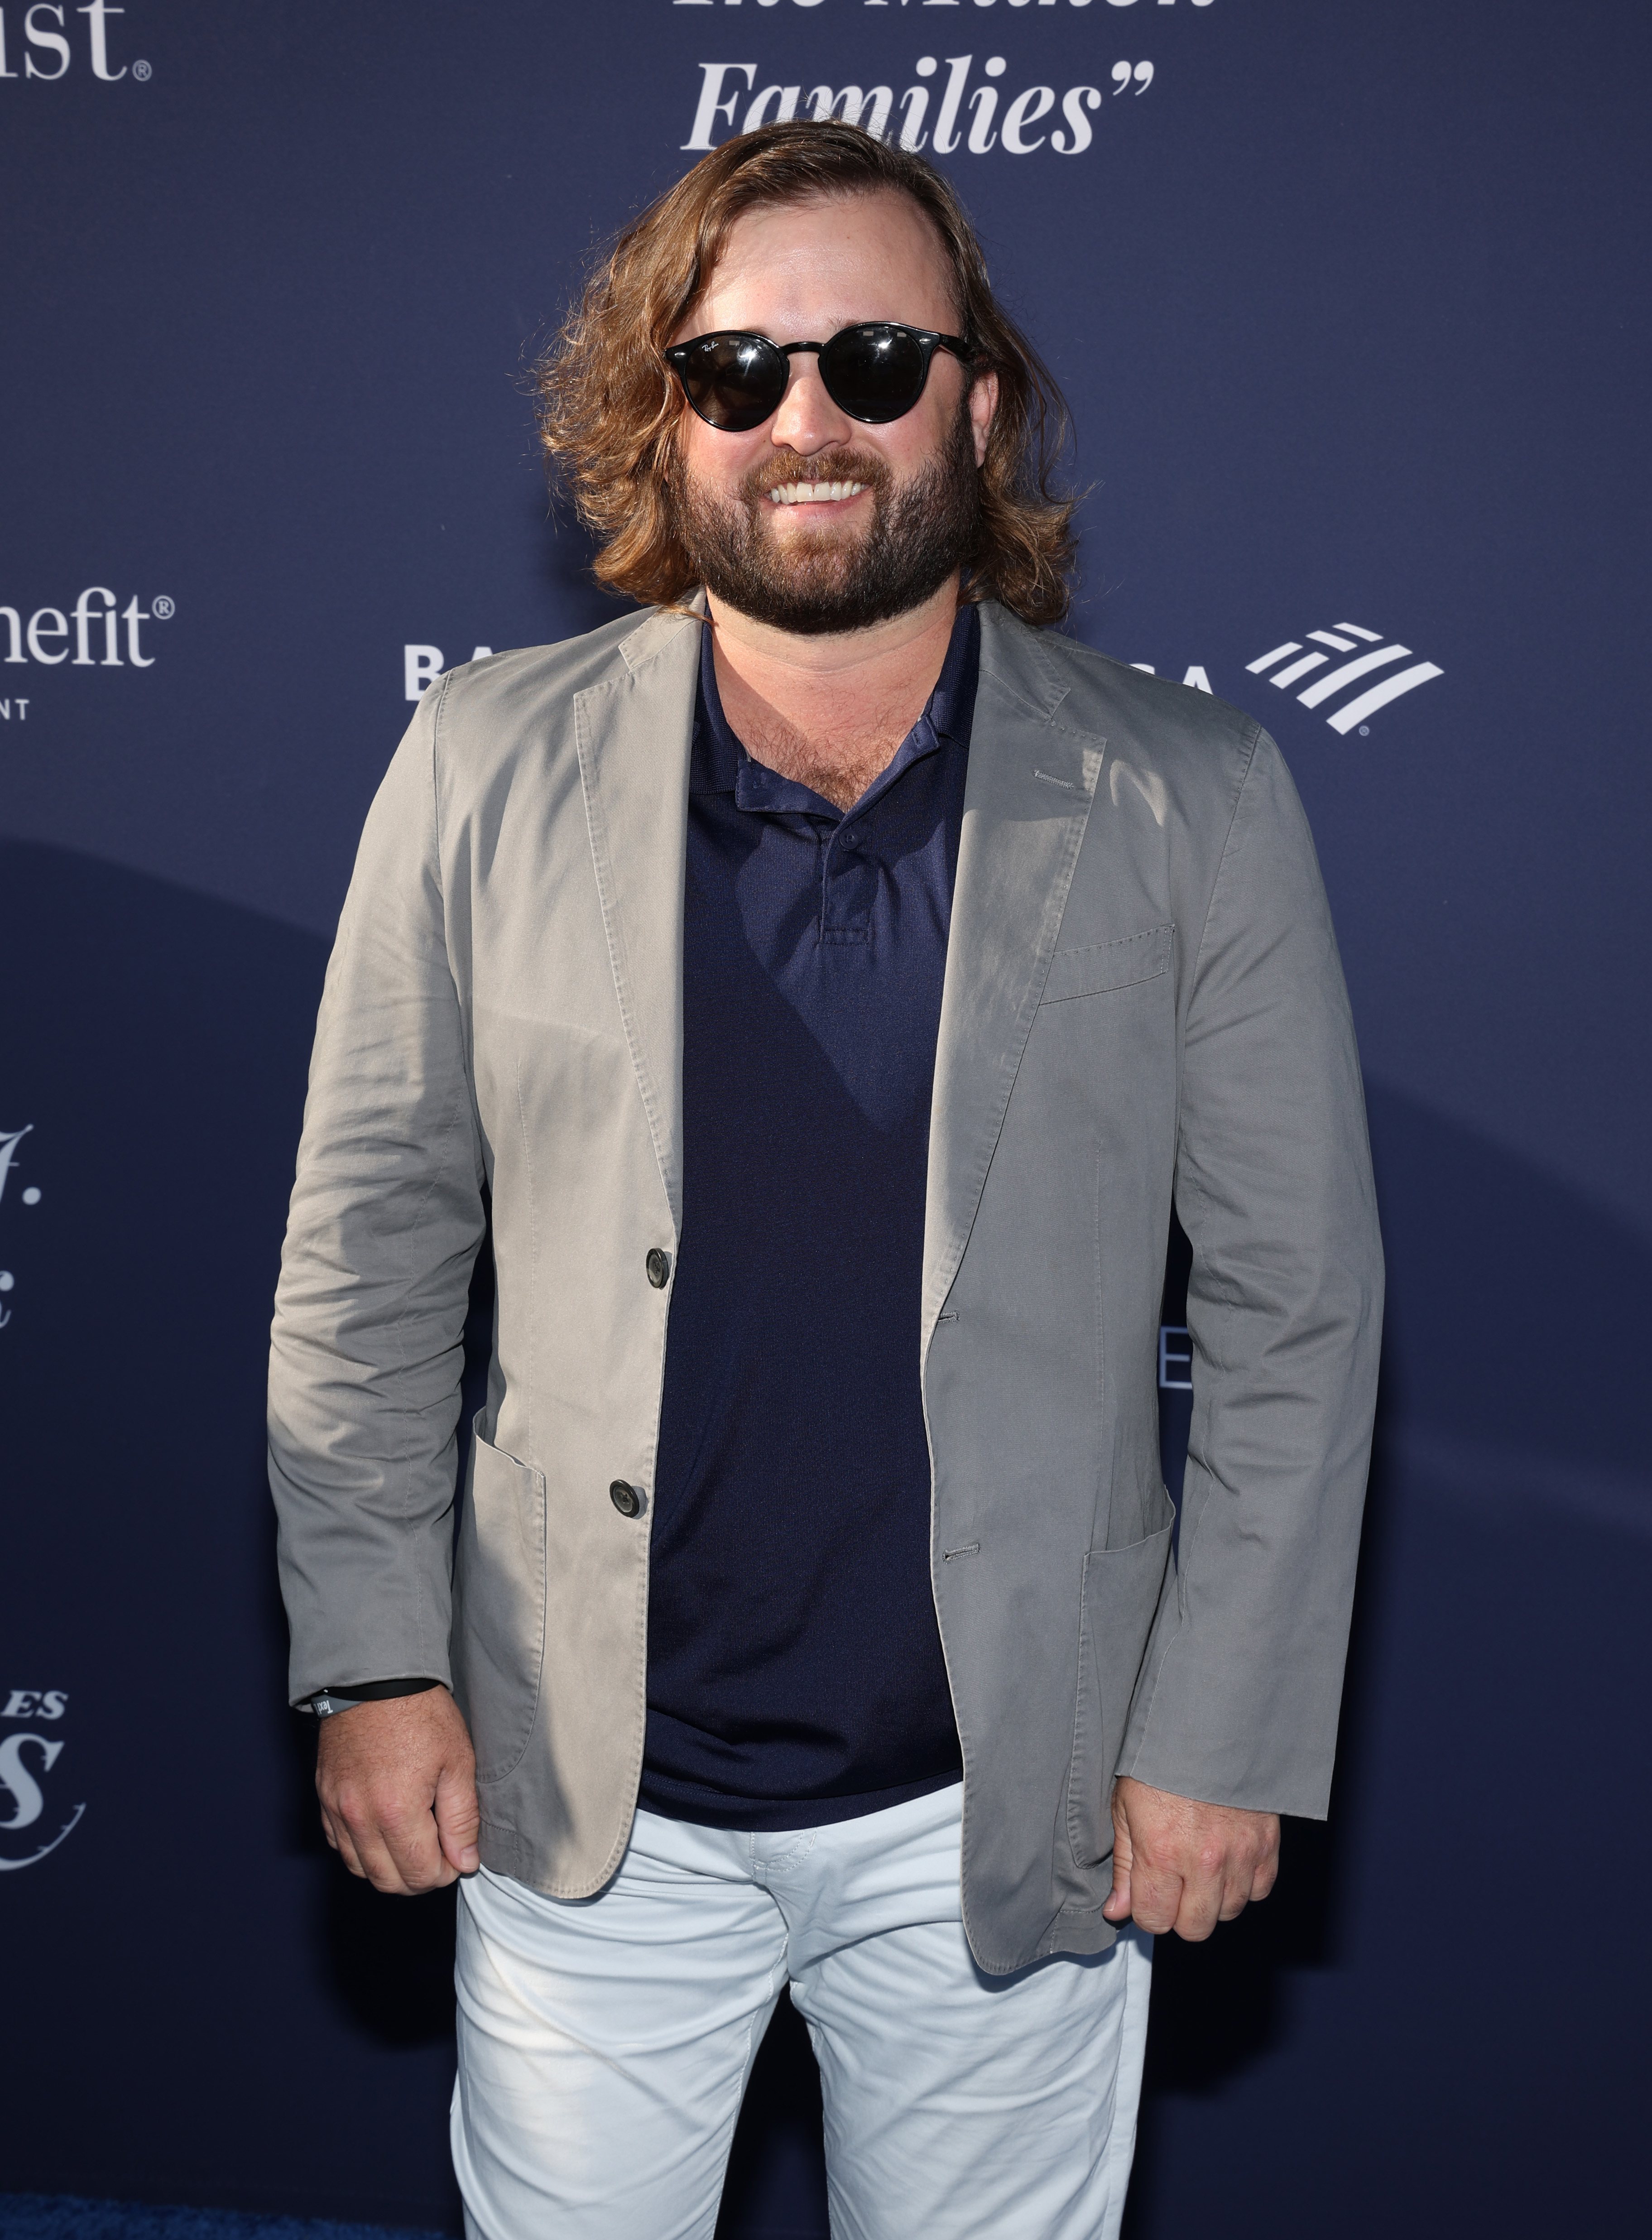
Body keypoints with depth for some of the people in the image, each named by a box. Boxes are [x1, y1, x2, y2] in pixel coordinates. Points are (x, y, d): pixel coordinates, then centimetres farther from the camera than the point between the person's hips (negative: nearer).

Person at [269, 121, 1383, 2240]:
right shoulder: (488, 766, -4)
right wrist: (374, 1661, -2)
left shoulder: (1193, 807, -7)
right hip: (581, 1798, 1)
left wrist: (1224, 1741, -5)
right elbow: (368, 1248, 1)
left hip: (1002, 1810, 0)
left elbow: (1296, 1306, -4)